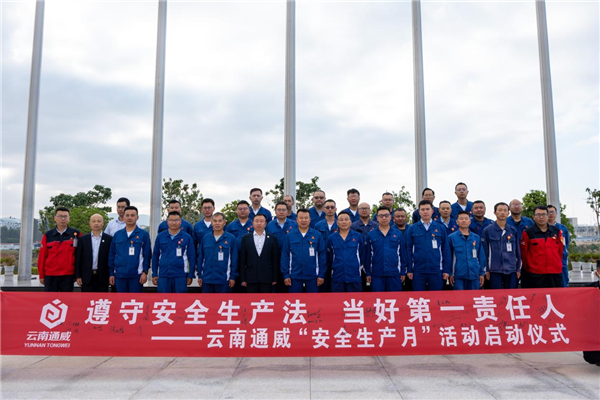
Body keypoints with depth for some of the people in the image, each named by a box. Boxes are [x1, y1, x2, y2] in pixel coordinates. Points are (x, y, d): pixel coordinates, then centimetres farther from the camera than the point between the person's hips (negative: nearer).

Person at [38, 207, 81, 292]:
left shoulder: (76, 234, 1)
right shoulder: (48, 235, 5)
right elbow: (42, 256, 6)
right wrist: (41, 275, 5)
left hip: (68, 276, -1)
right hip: (50, 276, 1)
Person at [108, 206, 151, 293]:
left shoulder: (144, 234, 0)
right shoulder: (117, 234, 9)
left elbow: (147, 255, -2)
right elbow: (111, 255, 11)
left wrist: (145, 272, -9)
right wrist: (111, 273, 8)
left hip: (136, 276, -3)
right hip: (119, 275, 3)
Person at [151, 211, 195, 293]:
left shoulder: (187, 237, 1)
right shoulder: (160, 236, 5)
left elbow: (192, 257, 2)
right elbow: (155, 256, 10)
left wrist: (190, 275, 0)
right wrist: (154, 274, 7)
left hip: (180, 276, -1)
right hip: (163, 275, 1)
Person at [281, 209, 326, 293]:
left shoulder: (317, 235, 1)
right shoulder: (289, 236, 2)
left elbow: (322, 255, 2)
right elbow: (285, 256, 3)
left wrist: (321, 275, -2)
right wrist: (285, 275, -2)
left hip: (312, 276, 0)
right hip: (294, 276, 0)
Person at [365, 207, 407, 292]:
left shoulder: (398, 234, 4)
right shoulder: (370, 235, 4)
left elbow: (402, 254, 7)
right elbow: (367, 255, 6)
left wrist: (403, 272, 4)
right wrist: (368, 273, 4)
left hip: (394, 274, 0)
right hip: (376, 274, 0)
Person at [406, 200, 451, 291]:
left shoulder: (441, 228, 5)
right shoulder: (412, 228, 3)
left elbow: (446, 250, 5)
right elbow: (409, 250, 4)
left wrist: (446, 270, 1)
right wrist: (409, 270, -1)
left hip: (436, 270, 0)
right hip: (418, 271, 0)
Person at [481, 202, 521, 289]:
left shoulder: (513, 230, 8)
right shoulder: (487, 230, -1)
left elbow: (517, 251, 12)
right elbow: (484, 252, 0)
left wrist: (518, 269, 10)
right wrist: (486, 270, -3)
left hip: (511, 270, 3)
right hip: (495, 270, -2)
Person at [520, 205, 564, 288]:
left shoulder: (557, 232, 9)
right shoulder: (527, 233, -2)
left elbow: (560, 251, 17)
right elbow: (524, 253, 2)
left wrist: (557, 265, 16)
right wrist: (529, 269, 7)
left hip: (556, 274, 3)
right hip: (535, 275, -3)